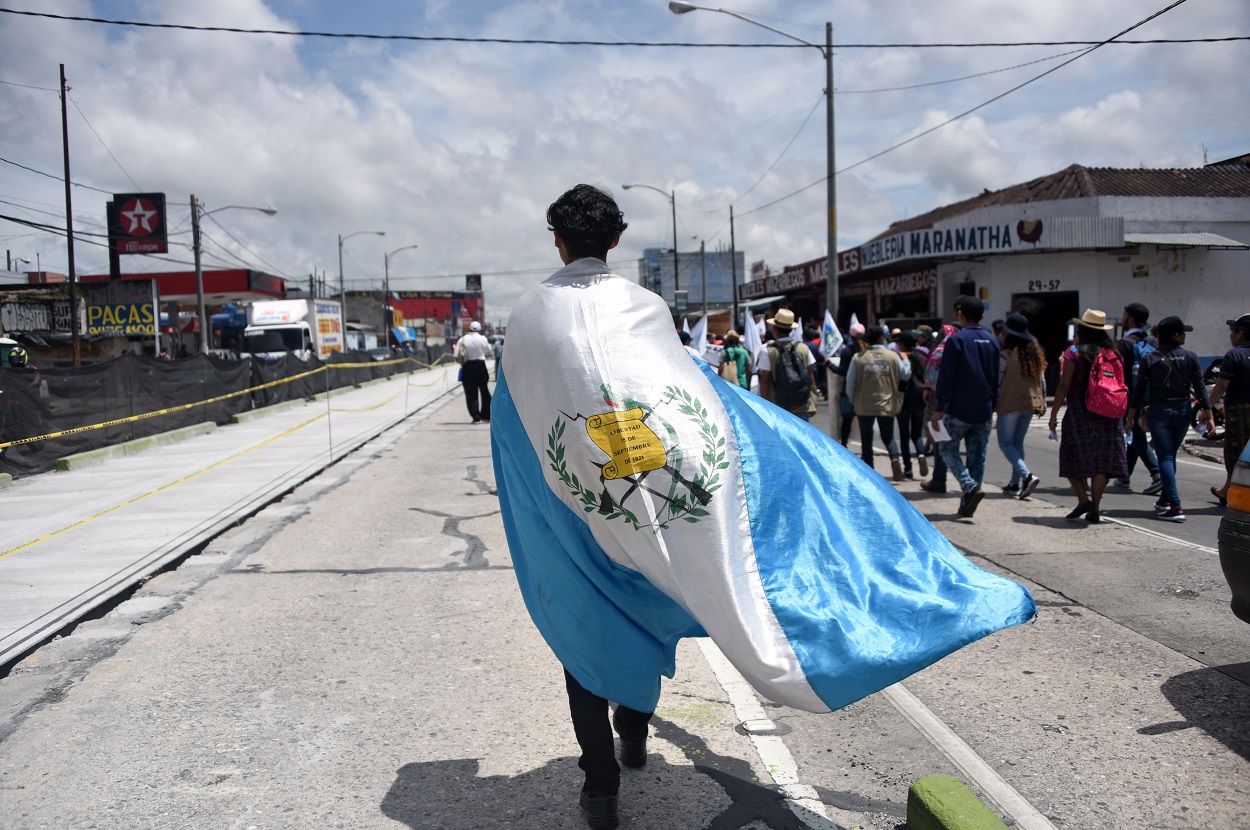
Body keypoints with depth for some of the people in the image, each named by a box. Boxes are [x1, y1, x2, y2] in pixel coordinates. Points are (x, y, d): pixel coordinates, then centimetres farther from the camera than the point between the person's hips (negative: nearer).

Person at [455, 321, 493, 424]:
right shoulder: (482, 339, -6)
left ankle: (476, 417, -4)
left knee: (471, 393, 2)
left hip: (468, 367, 0)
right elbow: (488, 351, 9)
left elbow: (457, 356, -7)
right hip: (480, 365, 0)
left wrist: (463, 361, 10)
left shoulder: (462, 340, -5)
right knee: (484, 391, 13)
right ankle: (486, 415, 19)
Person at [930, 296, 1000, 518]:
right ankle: (967, 505, 12)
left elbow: (946, 378, -13)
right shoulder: (992, 341, 8)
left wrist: (939, 409, -9)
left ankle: (970, 487, -12)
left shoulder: (956, 339, -11)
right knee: (978, 456, 10)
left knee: (947, 448, 8)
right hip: (984, 412, 5)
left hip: (959, 410, -5)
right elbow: (995, 379, 13)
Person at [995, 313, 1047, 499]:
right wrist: (1042, 402, 19)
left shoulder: (1007, 354, -12)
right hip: (1030, 403, 7)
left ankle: (1027, 475, -19)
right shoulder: (1034, 353, 8)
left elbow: (996, 380, -11)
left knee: (1006, 443, 0)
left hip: (1010, 404, -7)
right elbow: (1041, 379, 12)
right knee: (1018, 442, 16)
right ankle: (1015, 483, 16)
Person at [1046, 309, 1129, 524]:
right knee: (1102, 461, 6)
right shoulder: (1113, 353, 7)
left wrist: (1054, 413, -2)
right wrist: (1117, 413, 18)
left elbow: (1064, 386, -8)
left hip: (1079, 411, -4)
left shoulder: (1074, 353, -5)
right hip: (1108, 414, 4)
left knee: (1074, 458, 5)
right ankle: (1094, 510, 6)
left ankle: (1083, 499, -11)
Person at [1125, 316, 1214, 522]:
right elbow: (1200, 388, -1)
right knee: (1170, 456, 19)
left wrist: (1130, 418, 2)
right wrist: (1208, 414, 4)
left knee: (1165, 458, -3)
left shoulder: (1149, 359, -5)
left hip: (1159, 411, -3)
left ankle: (1176, 507, -13)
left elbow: (1139, 391, -4)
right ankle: (1165, 499, 29)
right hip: (1183, 410, 3)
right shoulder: (1190, 357, -1)